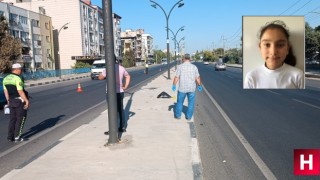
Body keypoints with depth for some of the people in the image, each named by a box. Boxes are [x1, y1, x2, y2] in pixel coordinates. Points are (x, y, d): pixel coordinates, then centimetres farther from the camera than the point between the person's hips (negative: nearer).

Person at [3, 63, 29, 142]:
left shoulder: (6, 78, 8)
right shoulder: (17, 78, -17)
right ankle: (17, 137, 2)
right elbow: (20, 92, -21)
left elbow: (5, 91, 11)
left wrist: (8, 101, 17)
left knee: (13, 119, 15)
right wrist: (26, 100, -16)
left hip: (11, 101, 8)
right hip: (20, 101, -7)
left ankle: (10, 137, 16)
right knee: (21, 118, 2)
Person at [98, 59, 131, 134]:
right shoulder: (122, 68, 4)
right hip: (120, 92, 6)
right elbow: (128, 76, 18)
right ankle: (123, 127, 26)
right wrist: (125, 87, 16)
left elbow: (100, 77, -8)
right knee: (121, 109, 17)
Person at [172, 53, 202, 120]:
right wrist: (199, 86, 11)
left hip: (182, 88, -1)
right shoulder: (194, 67, -2)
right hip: (192, 88, 1)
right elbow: (197, 78, -1)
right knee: (191, 103, 13)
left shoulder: (180, 66, -6)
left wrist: (174, 85, 2)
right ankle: (189, 116, 16)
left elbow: (176, 77, -8)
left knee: (180, 102, 14)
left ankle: (178, 115, 22)